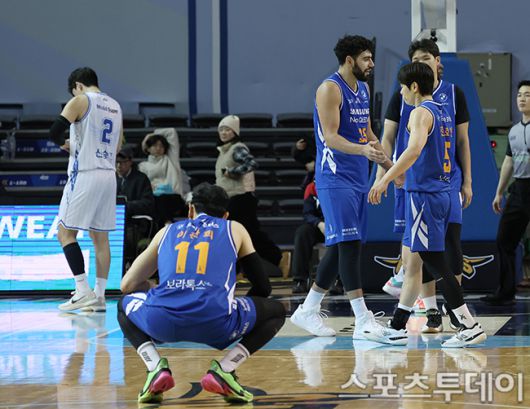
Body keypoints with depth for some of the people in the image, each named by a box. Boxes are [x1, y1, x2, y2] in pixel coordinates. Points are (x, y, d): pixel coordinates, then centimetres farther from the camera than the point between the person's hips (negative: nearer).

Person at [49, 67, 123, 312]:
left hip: (85, 175, -7)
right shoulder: (115, 106, 16)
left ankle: (83, 291, -12)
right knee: (100, 237, 8)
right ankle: (99, 296, 6)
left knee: (66, 233, -3)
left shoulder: (80, 101, -6)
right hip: (109, 175, 7)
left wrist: (64, 143, 7)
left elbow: (55, 132, -15)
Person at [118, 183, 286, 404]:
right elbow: (263, 288, 28)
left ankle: (156, 368, 9)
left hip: (161, 321, 2)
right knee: (276, 312, 26)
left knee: (125, 305, 37)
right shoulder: (234, 229, 26)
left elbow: (127, 284, 33)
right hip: (214, 323, -2)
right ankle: (224, 370, 4)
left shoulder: (168, 231, 30)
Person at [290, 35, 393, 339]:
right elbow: (331, 137, -20)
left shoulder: (363, 89, 15)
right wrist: (363, 150, -36)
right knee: (349, 245, -12)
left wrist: (390, 165, 20)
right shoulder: (330, 89, -12)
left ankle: (308, 311, 20)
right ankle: (364, 321, -15)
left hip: (357, 178, 9)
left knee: (340, 247, 10)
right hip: (335, 179, -9)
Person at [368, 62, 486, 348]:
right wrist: (402, 174, 30)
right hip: (441, 193, 10)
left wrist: (385, 180, -30)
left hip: (424, 195, -10)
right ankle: (397, 329, 18)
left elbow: (415, 149, -29)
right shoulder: (443, 113, 16)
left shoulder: (421, 113, -13)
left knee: (436, 264, -7)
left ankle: (470, 327, -8)